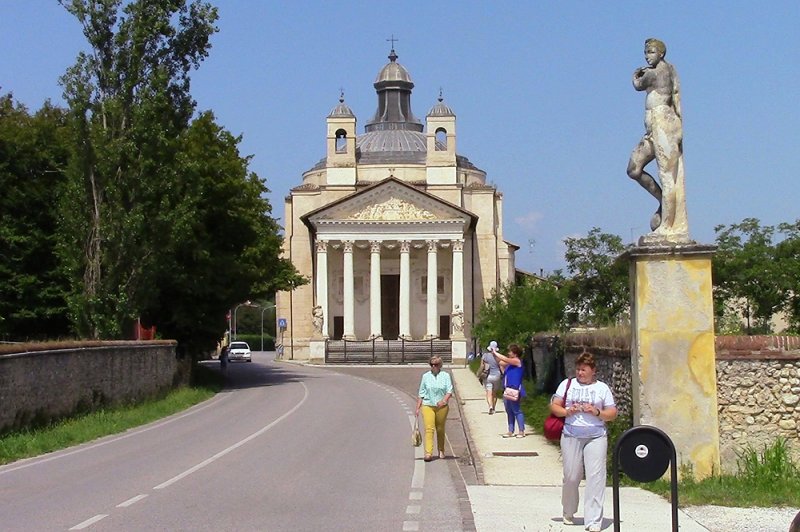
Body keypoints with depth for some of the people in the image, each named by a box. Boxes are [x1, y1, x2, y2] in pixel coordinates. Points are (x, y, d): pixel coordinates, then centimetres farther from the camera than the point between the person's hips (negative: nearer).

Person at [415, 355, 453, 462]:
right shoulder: (425, 376, 7)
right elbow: (421, 393, 10)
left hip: (441, 407, 0)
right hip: (427, 405, 0)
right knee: (429, 429, -12)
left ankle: (441, 451, 27)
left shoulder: (445, 376, 4)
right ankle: (428, 453, -19)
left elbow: (449, 391, -2)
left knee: (440, 429, 11)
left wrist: (444, 400, -21)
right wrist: (418, 408, 7)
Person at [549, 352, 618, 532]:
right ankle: (568, 513, 28)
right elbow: (554, 406, 7)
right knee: (571, 477, 4)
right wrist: (567, 412, -12)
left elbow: (613, 413, 7)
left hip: (596, 438, -1)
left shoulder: (602, 388, 9)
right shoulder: (567, 384, 11)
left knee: (595, 477, -9)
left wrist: (597, 412, -11)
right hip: (571, 436, 1)